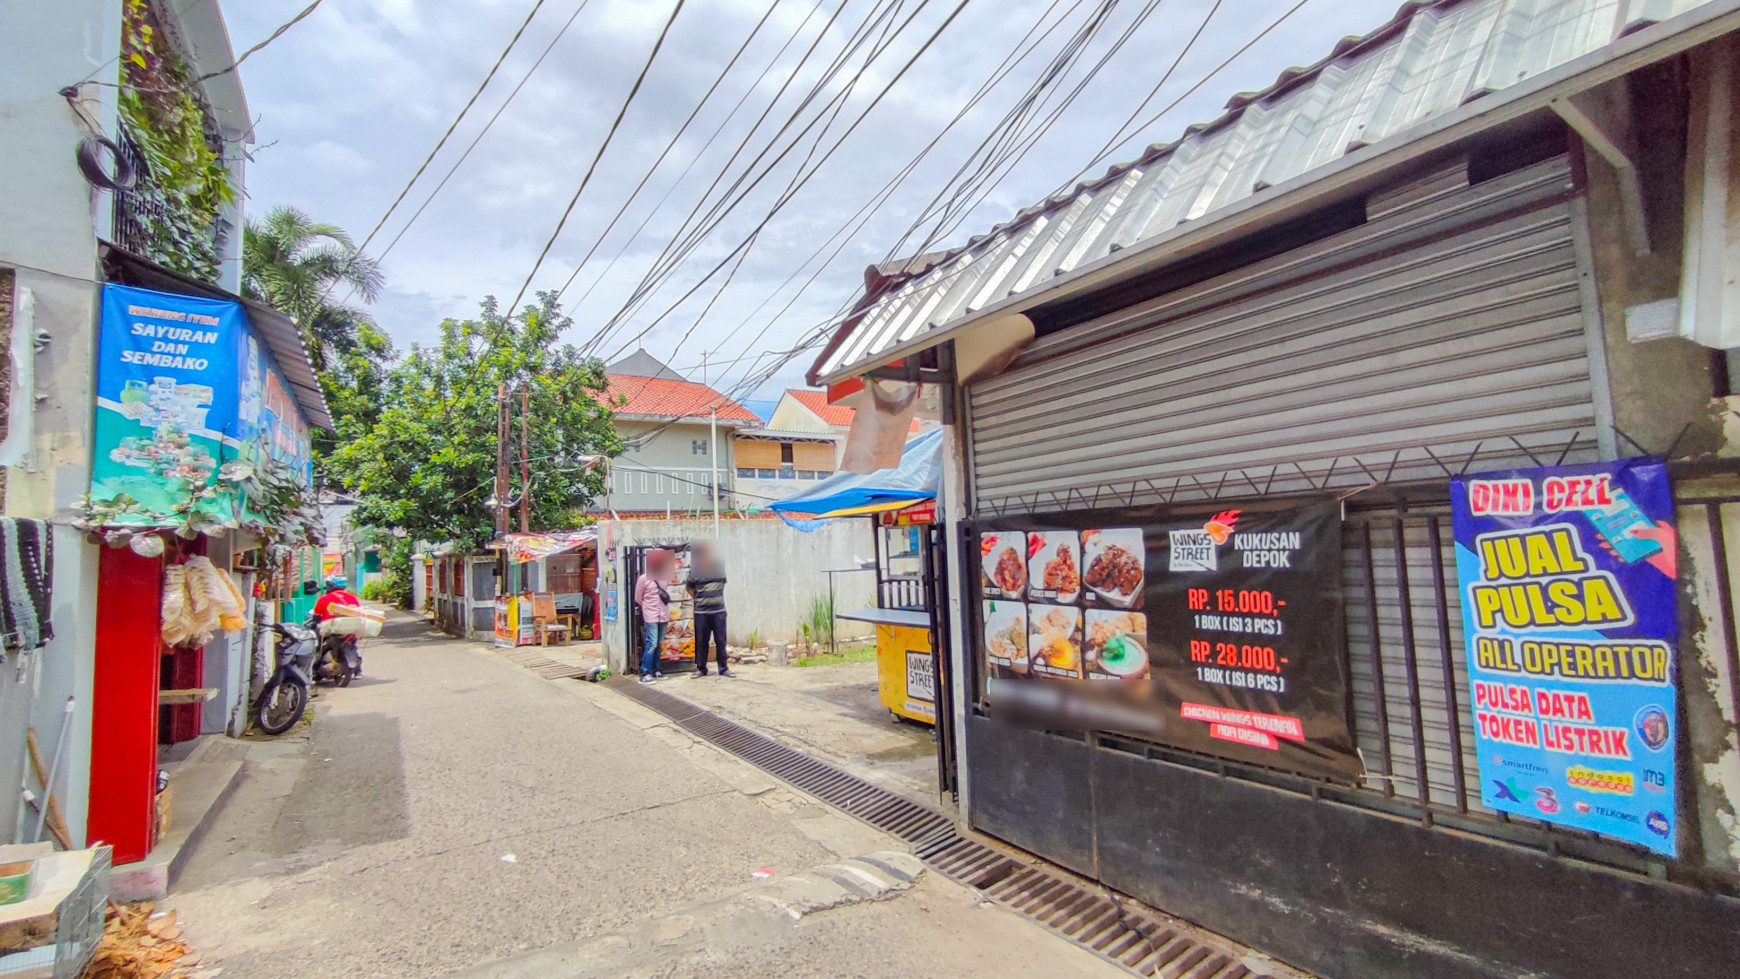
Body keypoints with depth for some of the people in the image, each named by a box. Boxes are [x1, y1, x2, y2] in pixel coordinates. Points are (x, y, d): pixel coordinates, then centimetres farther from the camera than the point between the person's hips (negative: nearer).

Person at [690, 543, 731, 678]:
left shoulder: (720, 566, 0)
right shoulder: (695, 570, -5)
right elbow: (690, 587, 9)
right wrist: (699, 599, 3)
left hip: (719, 610, 1)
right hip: (701, 612, -1)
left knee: (721, 640, 5)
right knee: (701, 641, 7)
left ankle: (723, 668, 13)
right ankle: (701, 668, 19)